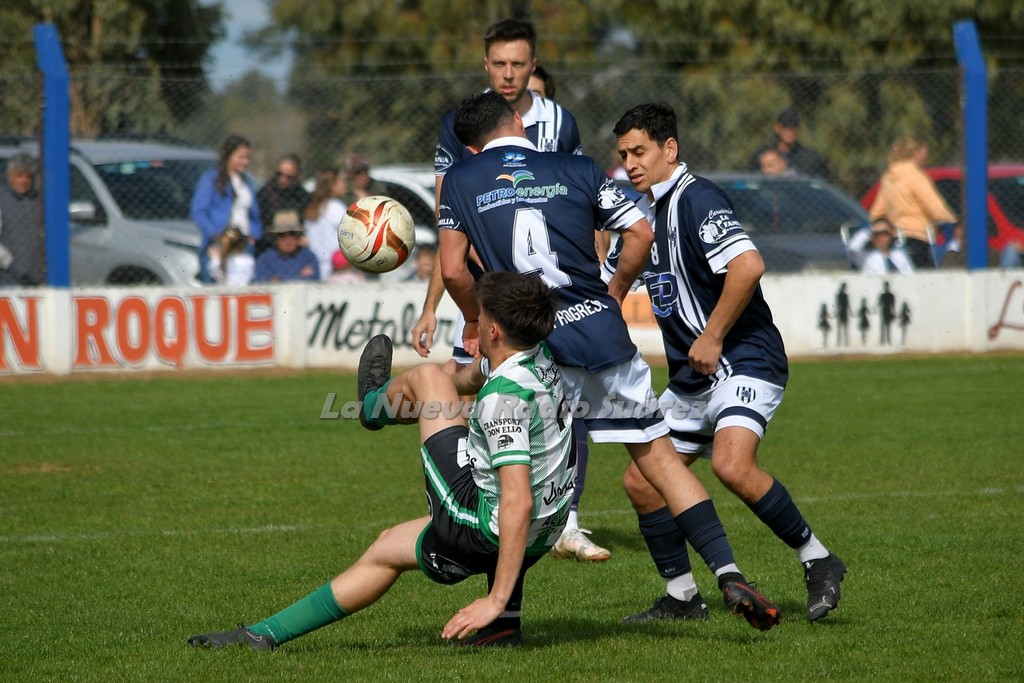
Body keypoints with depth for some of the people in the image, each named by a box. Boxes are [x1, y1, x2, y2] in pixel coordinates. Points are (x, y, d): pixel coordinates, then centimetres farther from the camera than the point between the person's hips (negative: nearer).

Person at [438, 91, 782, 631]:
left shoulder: (460, 180, 7)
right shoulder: (577, 170, 11)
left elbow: (453, 269, 2)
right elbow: (640, 234, 7)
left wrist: (475, 324, 18)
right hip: (602, 333, 1)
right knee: (660, 460, 8)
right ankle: (729, 576, -2)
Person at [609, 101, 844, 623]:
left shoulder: (697, 199, -13)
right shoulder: (647, 213, 16)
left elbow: (748, 266, -27)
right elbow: (607, 281, 30)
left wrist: (713, 337, -21)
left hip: (742, 362, -10)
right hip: (690, 380, 10)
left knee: (731, 466, -29)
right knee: (641, 482, 7)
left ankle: (817, 561, -15)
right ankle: (681, 596, 17)